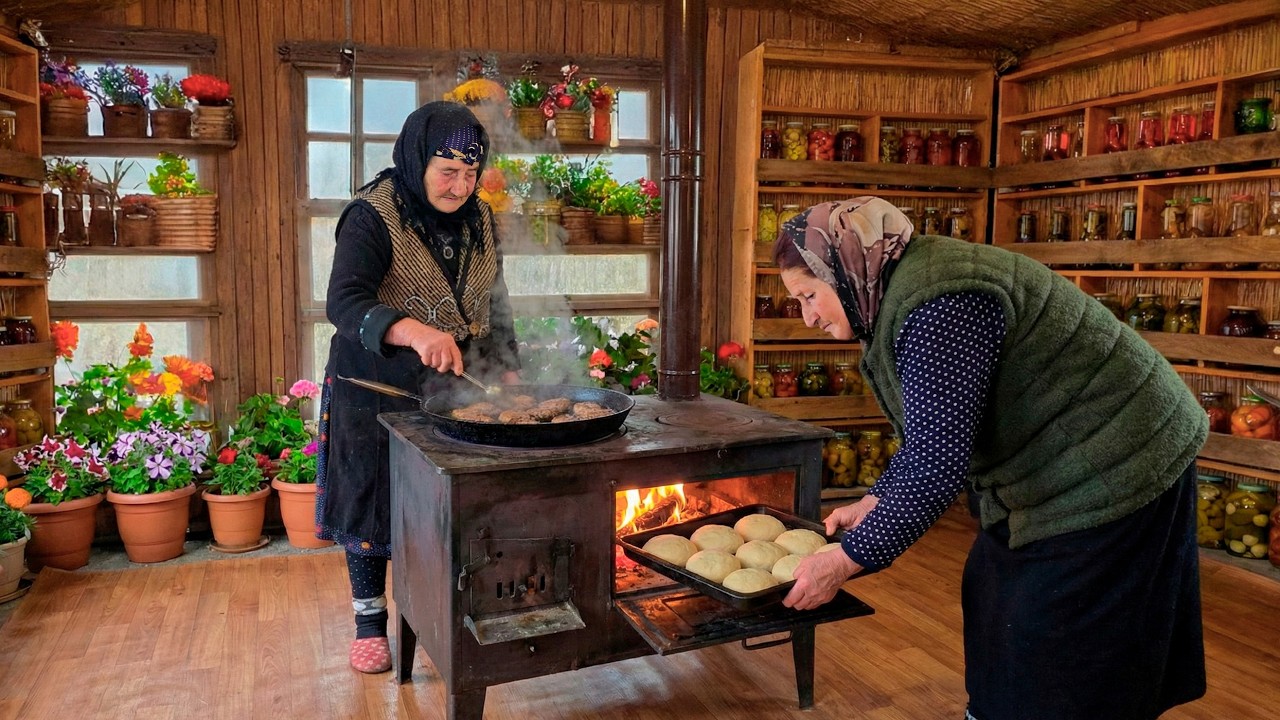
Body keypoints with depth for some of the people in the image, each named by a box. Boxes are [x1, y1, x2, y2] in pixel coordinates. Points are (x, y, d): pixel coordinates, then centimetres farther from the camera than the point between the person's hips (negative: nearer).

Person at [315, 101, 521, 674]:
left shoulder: (479, 219, 3)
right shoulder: (373, 215, -17)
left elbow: (492, 302, 14)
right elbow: (345, 302, -31)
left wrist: (507, 368, 8)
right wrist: (414, 331, -48)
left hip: (454, 386, 5)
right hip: (377, 385, -4)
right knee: (373, 498, 6)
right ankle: (370, 620, 25)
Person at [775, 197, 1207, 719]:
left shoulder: (935, 307, -28)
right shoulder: (900, 293, 4)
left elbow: (937, 465, -30)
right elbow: (931, 433, 13)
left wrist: (847, 560, -22)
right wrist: (874, 502, 7)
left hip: (1113, 468, -10)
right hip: (1061, 465, 10)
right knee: (994, 596, 19)